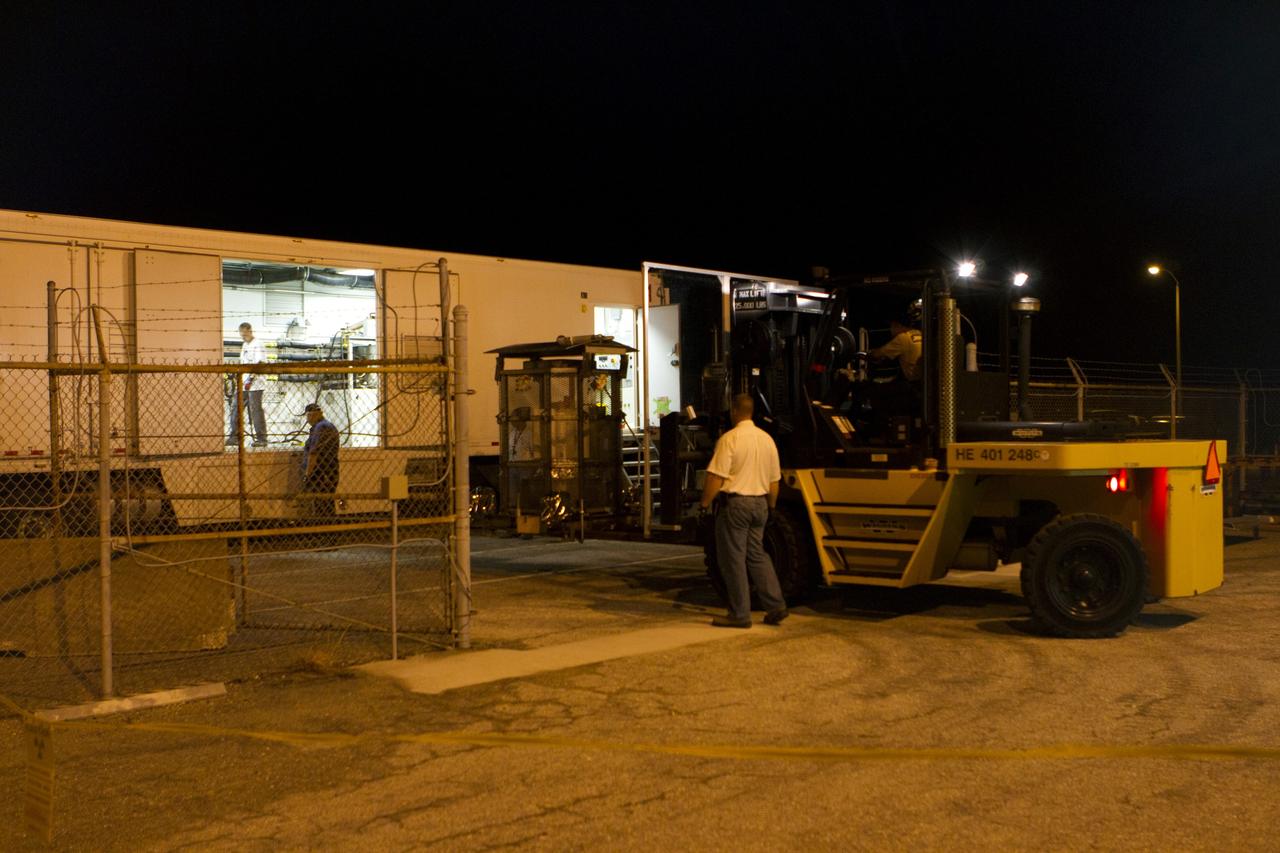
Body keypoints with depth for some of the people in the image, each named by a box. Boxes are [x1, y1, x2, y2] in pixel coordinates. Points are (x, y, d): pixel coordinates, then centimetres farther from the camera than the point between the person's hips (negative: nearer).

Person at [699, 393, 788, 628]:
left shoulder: (730, 439, -12)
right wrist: (770, 507, 25)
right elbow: (774, 480, 14)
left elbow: (716, 477, -18)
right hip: (759, 503, 7)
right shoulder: (767, 439, 8)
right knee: (757, 555, 16)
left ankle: (740, 614, 6)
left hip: (735, 503, -7)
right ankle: (776, 606, 12)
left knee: (733, 559, 1)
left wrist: (705, 502, -7)